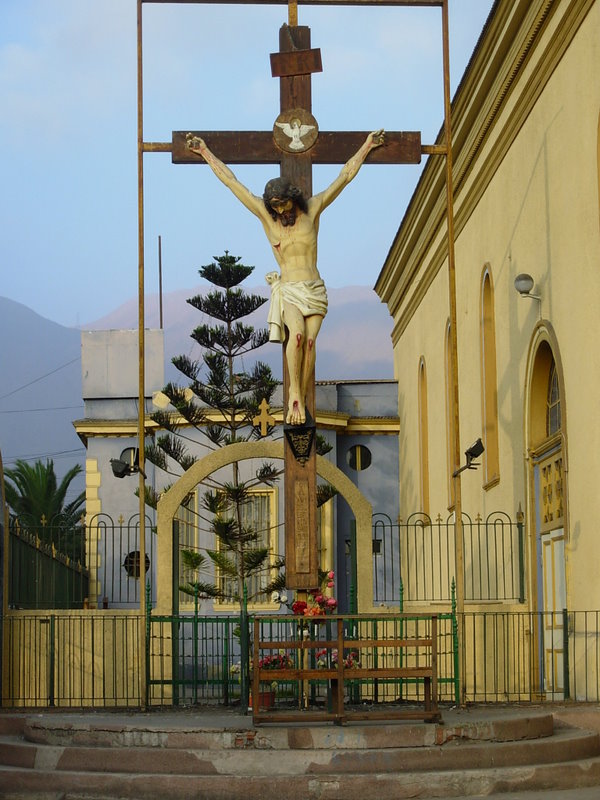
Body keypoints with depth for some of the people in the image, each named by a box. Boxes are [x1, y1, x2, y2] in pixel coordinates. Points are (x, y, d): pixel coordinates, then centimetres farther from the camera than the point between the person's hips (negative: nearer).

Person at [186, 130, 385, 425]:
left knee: (310, 339, -19)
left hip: (315, 290, 1)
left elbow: (344, 177, 10)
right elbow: (231, 181, 5)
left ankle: (299, 399, -15)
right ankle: (295, 395, -22)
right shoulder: (265, 214, 3)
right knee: (297, 333, -29)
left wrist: (367, 146, 12)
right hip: (288, 290, -1)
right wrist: (204, 152, 7)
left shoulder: (312, 209, 4)